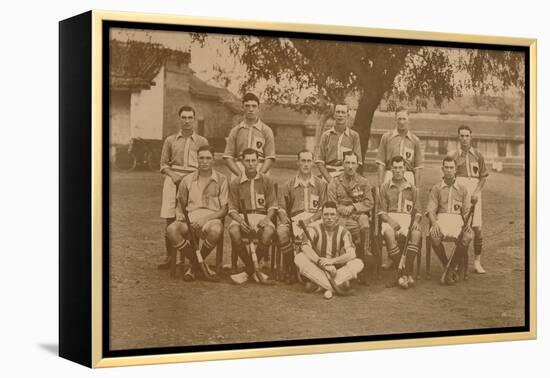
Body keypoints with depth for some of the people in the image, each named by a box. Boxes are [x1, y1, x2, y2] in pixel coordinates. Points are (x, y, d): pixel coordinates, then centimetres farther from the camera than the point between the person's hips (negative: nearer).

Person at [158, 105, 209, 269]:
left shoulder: (202, 142, 14)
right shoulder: (170, 140, 15)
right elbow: (163, 164, 15)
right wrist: (173, 176, -4)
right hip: (174, 178, 1)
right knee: (170, 219, -7)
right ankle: (170, 256, 0)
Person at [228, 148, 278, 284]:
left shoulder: (266, 181, 9)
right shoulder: (235, 183, 9)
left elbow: (272, 206, 8)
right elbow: (232, 209, 6)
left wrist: (267, 219, -14)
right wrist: (241, 221, -16)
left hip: (262, 216, 0)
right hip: (242, 216, 0)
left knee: (269, 231, -36)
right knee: (233, 231, -35)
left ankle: (248, 271, -19)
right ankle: (254, 269, -19)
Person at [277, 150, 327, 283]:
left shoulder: (320, 184, 14)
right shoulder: (288, 185, 17)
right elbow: (281, 207, 12)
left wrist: (310, 220, -12)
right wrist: (284, 218, -10)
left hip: (315, 219, -1)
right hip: (295, 220, 1)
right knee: (281, 231, -32)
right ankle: (289, 270, -20)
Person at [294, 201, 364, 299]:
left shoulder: (343, 232, -5)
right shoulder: (314, 228, -8)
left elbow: (351, 254, -19)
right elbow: (305, 248, -24)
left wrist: (332, 261, -36)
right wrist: (323, 263, -36)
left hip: (338, 268, 1)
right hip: (317, 268, -1)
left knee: (358, 264, -24)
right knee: (299, 258, -28)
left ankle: (317, 285, -28)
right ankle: (333, 287, -32)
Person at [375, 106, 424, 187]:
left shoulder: (415, 140, 7)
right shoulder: (386, 137, 6)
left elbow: (417, 167, 7)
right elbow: (381, 163, 3)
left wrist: (417, 187, 1)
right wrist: (380, 184, -4)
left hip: (408, 178, 1)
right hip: (389, 176, 0)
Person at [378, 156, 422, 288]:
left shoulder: (412, 189, 20)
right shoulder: (385, 187, 15)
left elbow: (418, 211, 17)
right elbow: (381, 211, 8)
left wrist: (416, 222, -6)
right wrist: (390, 221, -12)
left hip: (407, 219, 1)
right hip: (390, 219, -1)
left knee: (417, 233, -35)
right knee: (389, 234, -38)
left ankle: (406, 272, -33)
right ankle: (404, 272, -34)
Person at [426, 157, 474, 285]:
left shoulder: (462, 189, 15)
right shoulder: (436, 188, 12)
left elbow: (467, 210, 10)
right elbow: (430, 210, 4)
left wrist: (466, 222, -12)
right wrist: (434, 223, -16)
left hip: (458, 219, 1)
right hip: (440, 218, -1)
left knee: (468, 236, -33)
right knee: (434, 236, -35)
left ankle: (452, 266, -15)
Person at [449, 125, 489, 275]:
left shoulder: (478, 156, 11)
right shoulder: (453, 156, 9)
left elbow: (483, 178, 9)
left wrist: (477, 193, -6)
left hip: (474, 193, 1)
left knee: (477, 228, -5)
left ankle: (477, 262, 7)